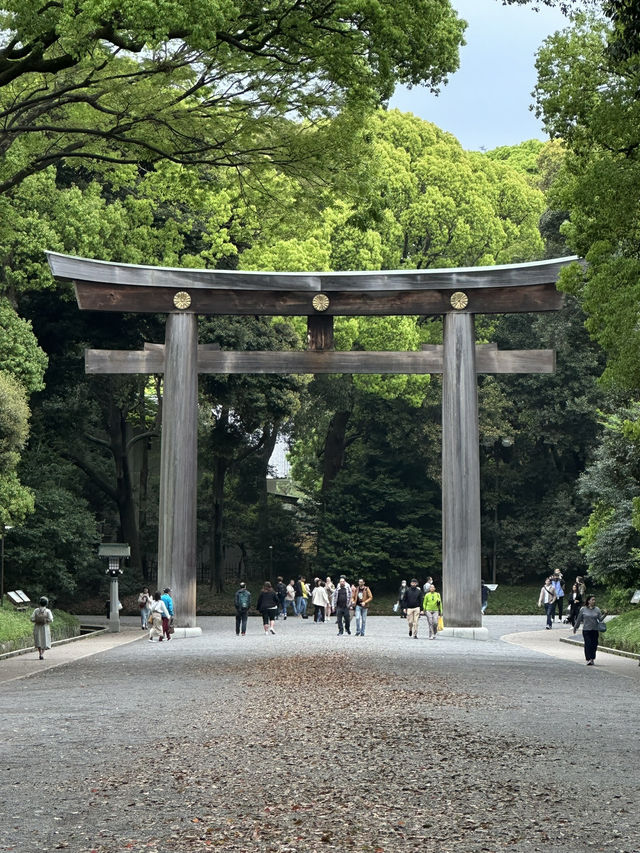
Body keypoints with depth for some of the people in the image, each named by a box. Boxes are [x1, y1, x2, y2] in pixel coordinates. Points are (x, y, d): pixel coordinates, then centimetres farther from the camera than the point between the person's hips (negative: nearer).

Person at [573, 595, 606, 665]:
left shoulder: (597, 609, 6)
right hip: (586, 630, -2)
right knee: (588, 645, -9)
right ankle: (588, 659, -8)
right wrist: (575, 627, 14)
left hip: (595, 630, 2)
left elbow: (600, 619, 1)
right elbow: (579, 619, 8)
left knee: (594, 645, 3)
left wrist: (604, 614, -16)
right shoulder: (583, 609, 1)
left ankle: (592, 659, 15)